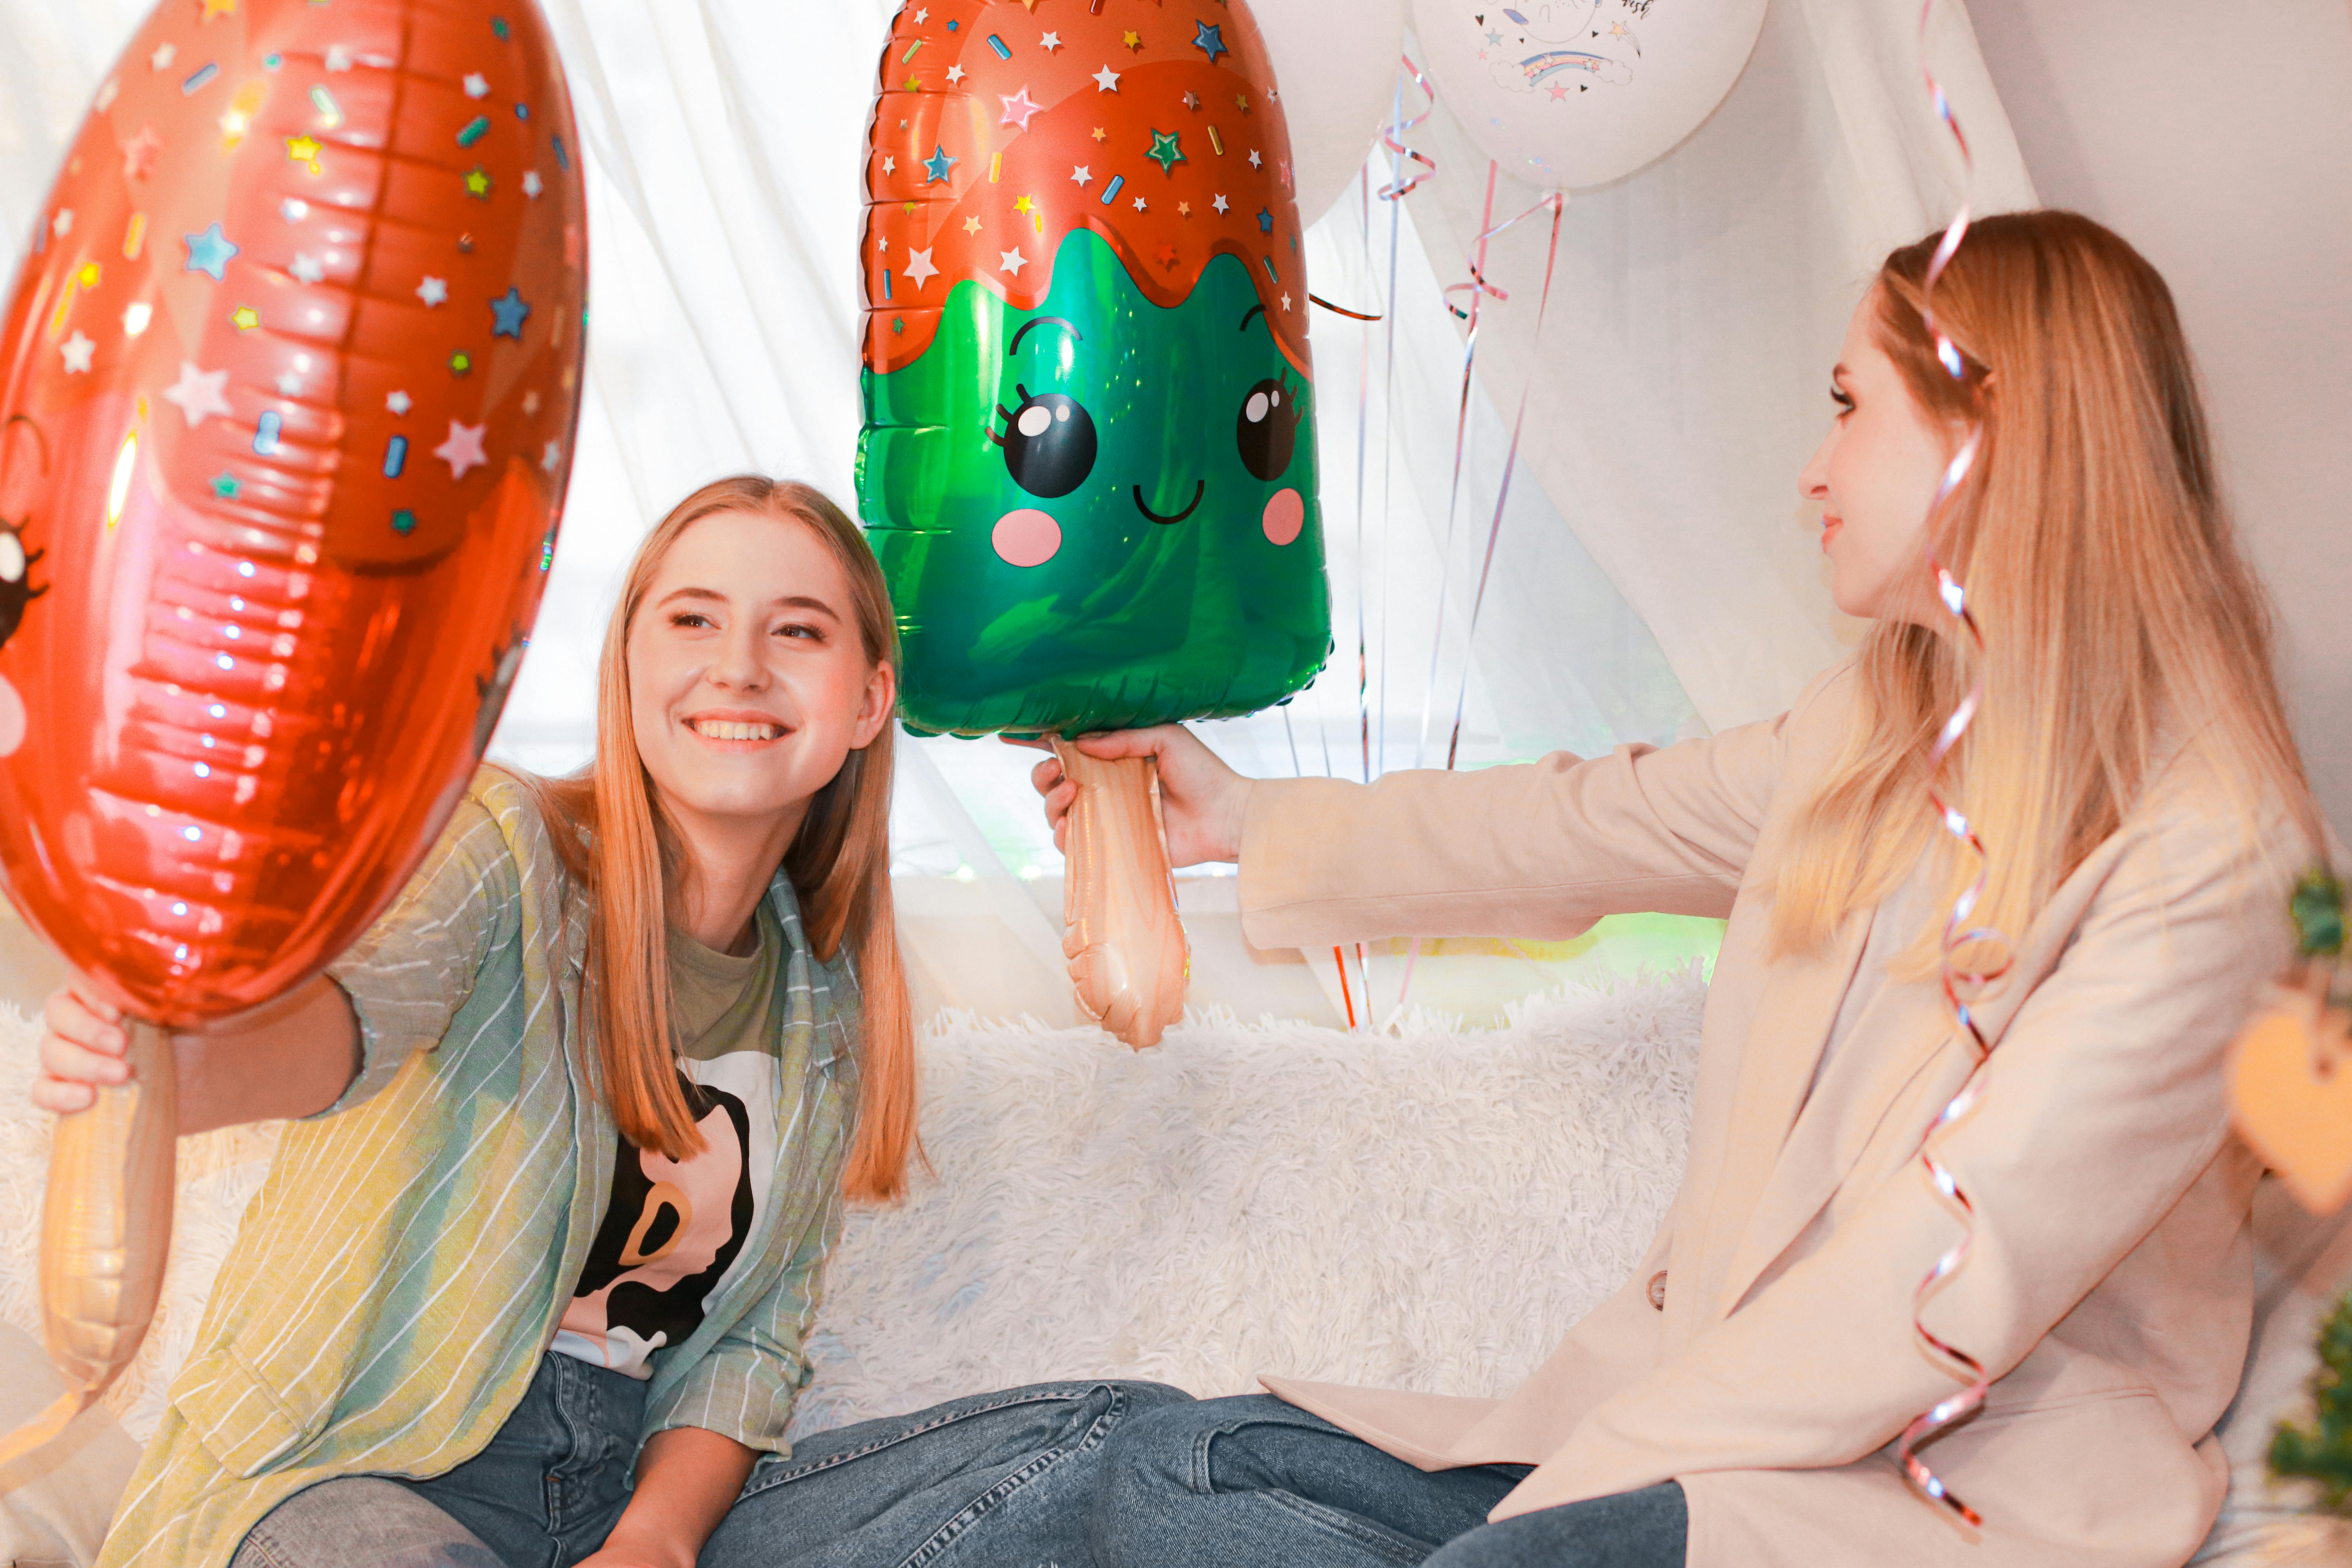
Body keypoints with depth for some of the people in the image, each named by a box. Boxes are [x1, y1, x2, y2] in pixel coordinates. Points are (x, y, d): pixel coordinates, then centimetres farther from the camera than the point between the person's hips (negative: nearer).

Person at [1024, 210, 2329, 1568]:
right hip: (1711, 1404, 8)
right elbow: (1591, 826, 24)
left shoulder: (2208, 846, -15)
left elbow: (1954, 1274, -21)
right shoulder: (1871, 732, 11)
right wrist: (1253, 820, 30)